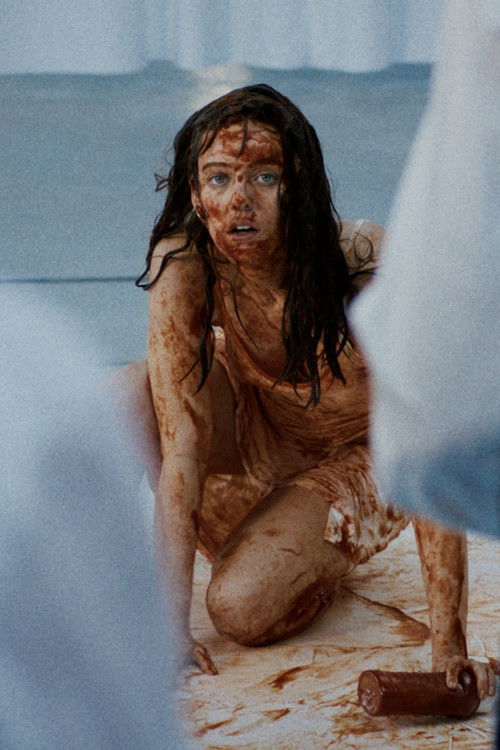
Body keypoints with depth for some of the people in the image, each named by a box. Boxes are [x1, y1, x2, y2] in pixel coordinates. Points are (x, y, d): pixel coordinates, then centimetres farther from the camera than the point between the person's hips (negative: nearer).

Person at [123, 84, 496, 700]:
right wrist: (171, 620, -33)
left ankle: (321, 557, 9)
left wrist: (449, 647, -38)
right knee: (127, 392, -27)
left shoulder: (370, 274, -35)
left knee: (243, 610, -25)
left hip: (355, 460, -3)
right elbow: (180, 446, -28)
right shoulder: (180, 265, -27)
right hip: (256, 434, 3)